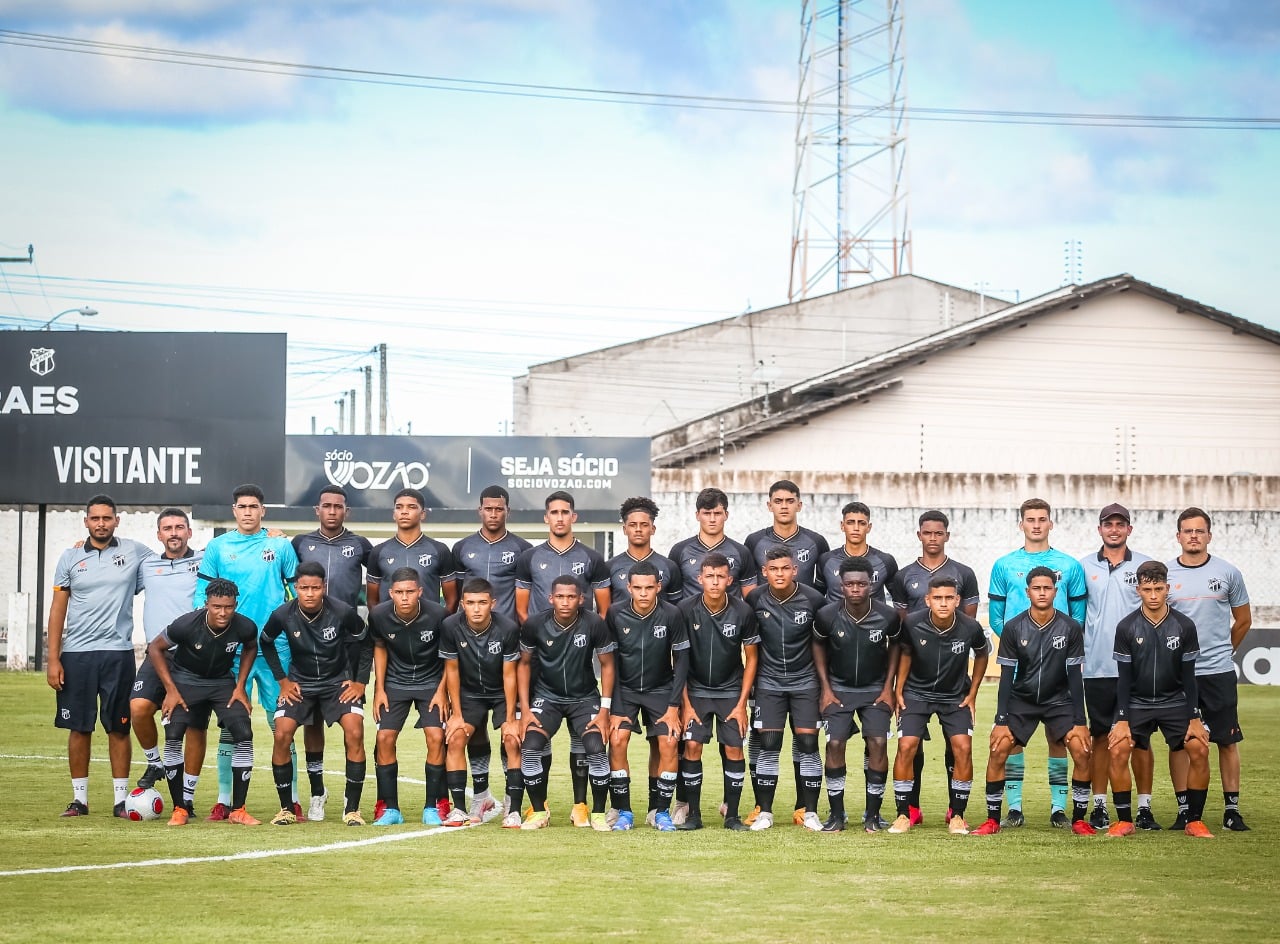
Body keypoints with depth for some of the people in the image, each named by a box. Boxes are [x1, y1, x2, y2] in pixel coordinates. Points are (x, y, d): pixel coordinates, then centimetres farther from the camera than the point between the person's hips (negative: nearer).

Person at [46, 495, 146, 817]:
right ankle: (79, 798, 11)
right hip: (76, 654, 1)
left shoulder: (135, 552, 4)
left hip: (118, 653, -1)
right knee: (79, 727, 3)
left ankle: (121, 799, 7)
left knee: (119, 728, 2)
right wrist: (53, 659, -1)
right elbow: (58, 609, 5)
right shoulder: (71, 557, 6)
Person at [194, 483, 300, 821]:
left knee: (281, 721, -1)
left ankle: (292, 800, 3)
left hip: (275, 647, 0)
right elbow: (202, 594, 6)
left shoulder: (280, 546, 8)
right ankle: (224, 800, 7)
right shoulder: (217, 547, 8)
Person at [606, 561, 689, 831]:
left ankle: (660, 811, 2)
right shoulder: (616, 615, -15)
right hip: (624, 689, 0)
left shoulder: (671, 615, -16)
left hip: (661, 689, 0)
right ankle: (623, 812, -8)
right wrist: (615, 710, -12)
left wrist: (673, 707, -11)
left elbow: (681, 661, -8)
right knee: (617, 740, -19)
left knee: (668, 744, -13)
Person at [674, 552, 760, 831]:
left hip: (731, 691, 0)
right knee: (692, 746, -11)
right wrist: (685, 703, -7)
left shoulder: (743, 612, -13)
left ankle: (732, 815, 4)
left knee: (734, 749, -6)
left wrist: (742, 703, -5)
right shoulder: (686, 609, -14)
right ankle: (692, 813, -2)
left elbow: (751, 657, -2)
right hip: (696, 690, 0)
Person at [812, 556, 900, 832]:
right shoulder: (828, 616, -18)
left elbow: (895, 646, 2)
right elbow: (818, 646, 2)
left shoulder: (887, 617, -17)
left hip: (875, 688, 0)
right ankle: (837, 814, -1)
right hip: (839, 688, 0)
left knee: (878, 743, -13)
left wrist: (888, 687, -1)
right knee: (835, 744, -12)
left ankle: (872, 814, -2)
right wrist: (825, 688, -1)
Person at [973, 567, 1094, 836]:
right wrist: (1001, 721, -13)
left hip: (1059, 700, 0)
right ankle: (992, 820, -2)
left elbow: (1075, 676, -8)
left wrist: (1079, 722, -12)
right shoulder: (1013, 628, -11)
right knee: (998, 751, -15)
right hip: (1021, 700, 0)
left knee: (1082, 751, -17)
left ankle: (1079, 819, -3)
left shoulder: (1071, 628, -11)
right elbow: (1006, 676, -8)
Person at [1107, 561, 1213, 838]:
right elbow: (1124, 677, -6)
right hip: (1136, 702, 0)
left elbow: (1188, 676, -3)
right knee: (1118, 751, -20)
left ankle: (1194, 821, -4)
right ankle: (1124, 821, -6)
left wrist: (1194, 718, -7)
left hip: (1175, 702, 1)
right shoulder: (1126, 627, -9)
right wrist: (1122, 720, -12)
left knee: (1199, 750, -17)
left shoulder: (1184, 626, -8)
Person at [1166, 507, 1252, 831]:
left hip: (1219, 671, 0)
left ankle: (1232, 809, 8)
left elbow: (1243, 621, 13)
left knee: (1228, 741, 1)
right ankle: (1184, 809, 9)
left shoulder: (1228, 573, 2)